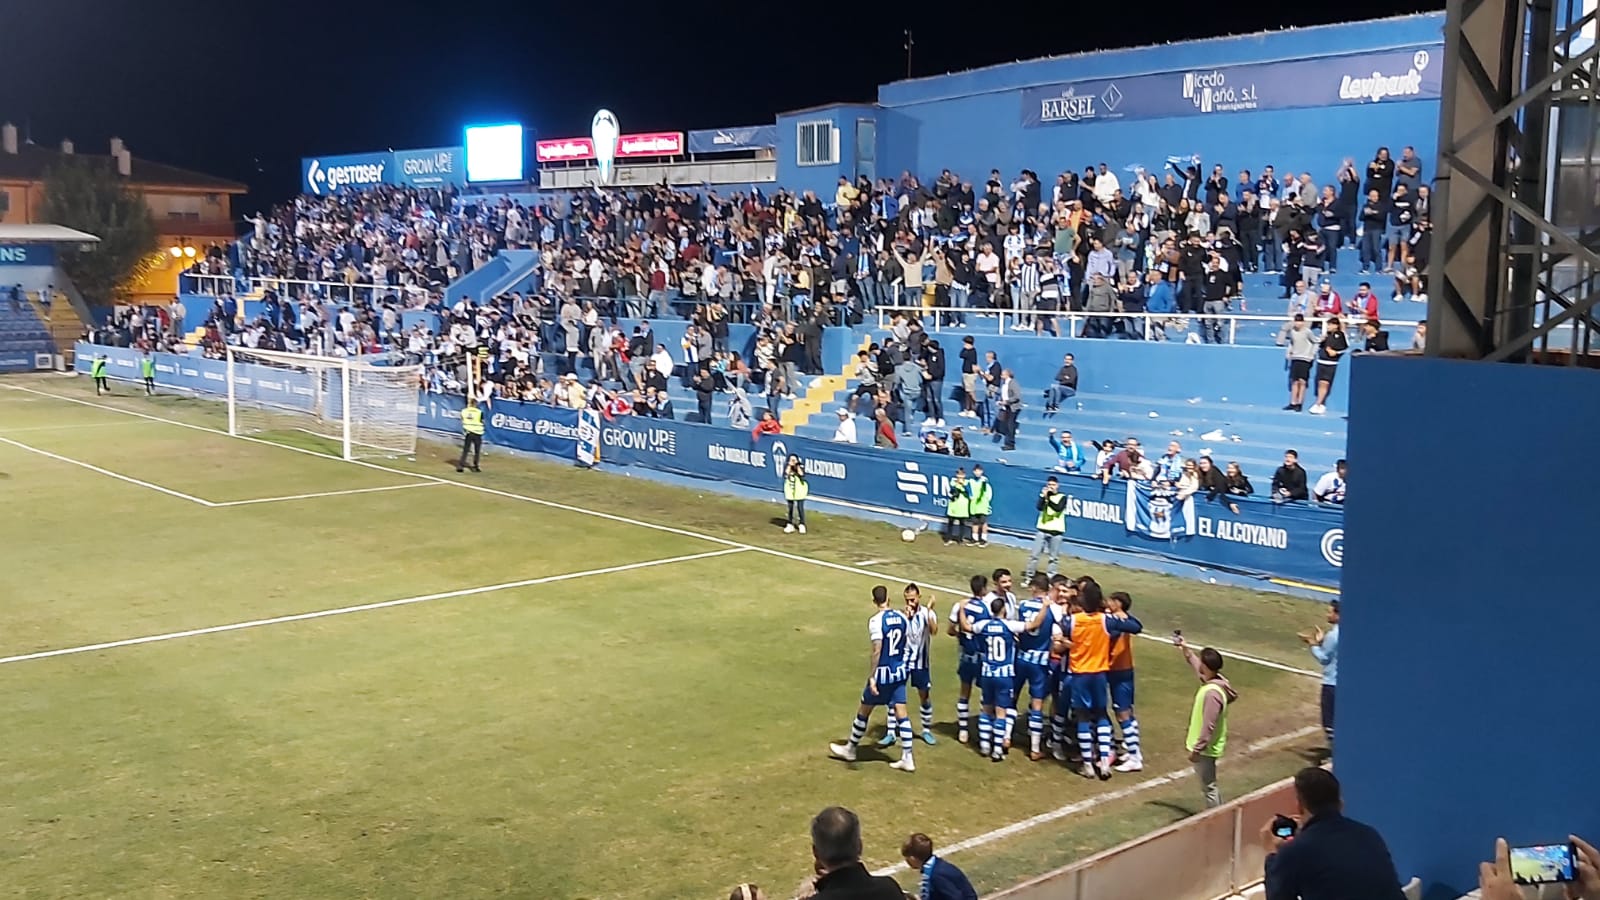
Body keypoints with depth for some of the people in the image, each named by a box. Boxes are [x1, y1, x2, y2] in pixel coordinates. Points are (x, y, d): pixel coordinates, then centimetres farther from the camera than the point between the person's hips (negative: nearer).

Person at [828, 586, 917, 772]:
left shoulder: (876, 621, -18)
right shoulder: (902, 617, 2)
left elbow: (877, 651, -23)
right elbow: (908, 643, 10)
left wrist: (872, 677, -21)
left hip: (883, 673, -6)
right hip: (899, 672, 6)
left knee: (863, 711, 12)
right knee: (900, 713, 7)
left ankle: (850, 749, 28)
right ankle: (907, 758, 6)